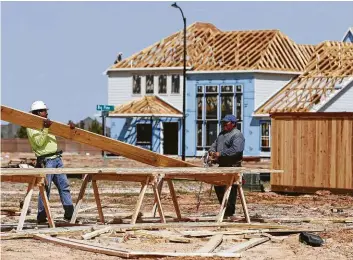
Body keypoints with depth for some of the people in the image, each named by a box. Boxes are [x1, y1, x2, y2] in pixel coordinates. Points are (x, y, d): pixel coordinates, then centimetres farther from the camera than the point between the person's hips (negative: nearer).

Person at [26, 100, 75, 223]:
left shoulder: (48, 123, 19)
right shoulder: (32, 127, -4)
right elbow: (39, 142, -15)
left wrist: (69, 125, -1)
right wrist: (45, 129, -24)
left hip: (57, 158, 8)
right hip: (46, 160, -8)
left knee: (64, 185, 5)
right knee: (45, 188, -8)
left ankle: (69, 213, 6)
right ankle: (41, 216, -3)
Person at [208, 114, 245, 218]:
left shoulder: (237, 135, -11)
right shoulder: (222, 134, 20)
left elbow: (236, 150, -24)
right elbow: (215, 144, 22)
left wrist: (220, 154, -23)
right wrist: (212, 151, -2)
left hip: (232, 166, -10)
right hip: (222, 165, 10)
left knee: (230, 189, -7)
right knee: (218, 187, 13)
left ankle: (229, 211, -2)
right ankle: (224, 207, 25)